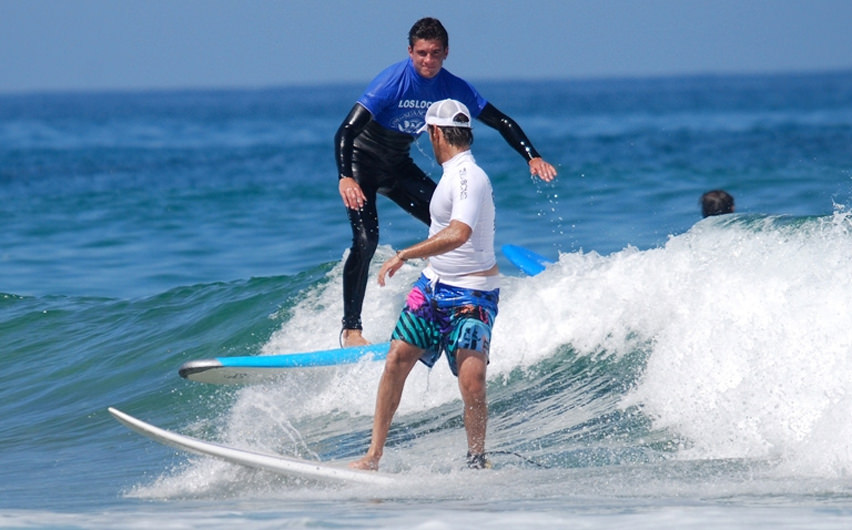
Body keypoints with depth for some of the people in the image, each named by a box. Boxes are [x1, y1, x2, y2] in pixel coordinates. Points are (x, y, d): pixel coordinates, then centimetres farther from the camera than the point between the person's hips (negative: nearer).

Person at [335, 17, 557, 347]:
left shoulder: (453, 89, -10)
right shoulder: (392, 82, -27)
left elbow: (502, 123, -3)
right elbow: (346, 131, -33)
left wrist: (533, 158, -17)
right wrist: (345, 178, -47)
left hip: (398, 166, 6)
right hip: (362, 163, -6)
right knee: (366, 239, -22)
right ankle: (351, 328, -17)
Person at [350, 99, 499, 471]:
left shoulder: (468, 177, -20)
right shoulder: (455, 173, 10)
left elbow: (458, 234, -37)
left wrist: (404, 255, -33)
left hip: (471, 297, -9)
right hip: (434, 286, 9)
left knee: (472, 385, -19)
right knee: (396, 362, 2)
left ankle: (476, 461, 1)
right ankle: (373, 455, 8)